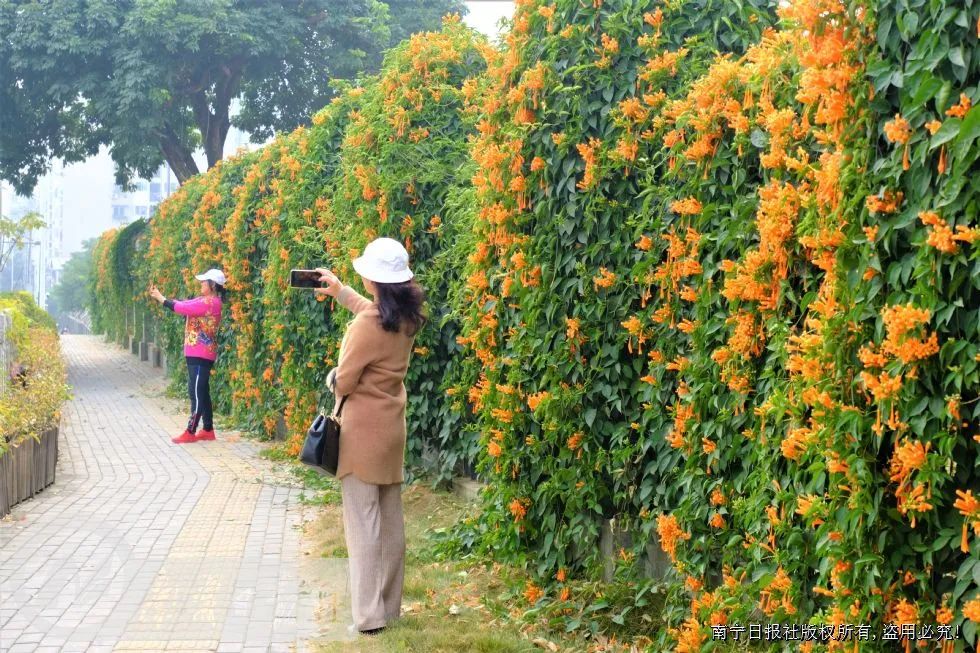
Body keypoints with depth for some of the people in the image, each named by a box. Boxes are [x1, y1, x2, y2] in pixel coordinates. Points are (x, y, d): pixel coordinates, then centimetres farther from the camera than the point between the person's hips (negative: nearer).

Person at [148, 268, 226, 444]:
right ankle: (208, 430, 15)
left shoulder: (211, 302, -17)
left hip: (201, 355, -10)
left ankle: (190, 432, -6)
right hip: (197, 354, 10)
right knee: (201, 392, 11)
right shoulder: (204, 300, 14)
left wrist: (160, 298, -9)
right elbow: (183, 304, 15)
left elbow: (182, 308, -17)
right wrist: (160, 296, 7)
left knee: (196, 393, -8)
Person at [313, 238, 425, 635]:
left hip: (363, 430, -8)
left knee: (363, 522, -3)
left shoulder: (366, 325, -22)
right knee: (390, 519, 13)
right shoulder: (406, 317, 1)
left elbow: (342, 383, -13)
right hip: (392, 426, 8)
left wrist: (331, 376, 8)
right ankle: (389, 606, 21)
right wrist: (339, 291, 28)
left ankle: (369, 614, -1)